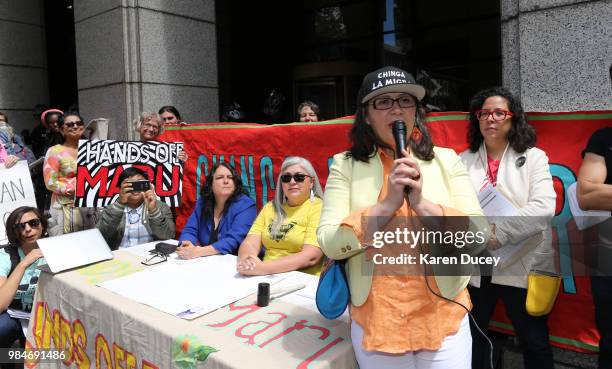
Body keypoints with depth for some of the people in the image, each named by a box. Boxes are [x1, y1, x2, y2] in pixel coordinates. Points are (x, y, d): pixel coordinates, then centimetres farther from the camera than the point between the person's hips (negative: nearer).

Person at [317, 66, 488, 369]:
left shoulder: (446, 159, 1)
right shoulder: (345, 165, -3)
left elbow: (478, 238, -5)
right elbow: (329, 244, -11)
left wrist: (423, 203, -20)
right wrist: (387, 204, -21)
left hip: (444, 318, 1)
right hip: (375, 321, -1)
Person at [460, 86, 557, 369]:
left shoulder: (533, 157, 0)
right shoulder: (464, 160, 6)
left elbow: (543, 208, -13)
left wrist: (498, 232, -20)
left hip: (522, 267, -2)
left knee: (534, 343, 13)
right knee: (471, 340, 15)